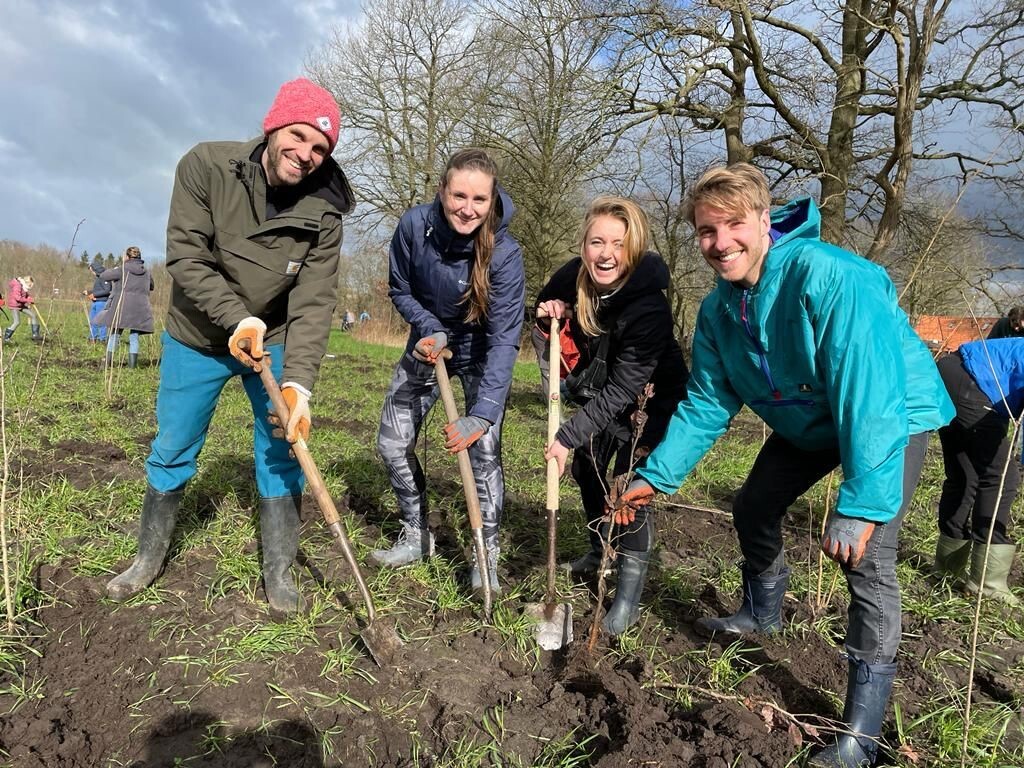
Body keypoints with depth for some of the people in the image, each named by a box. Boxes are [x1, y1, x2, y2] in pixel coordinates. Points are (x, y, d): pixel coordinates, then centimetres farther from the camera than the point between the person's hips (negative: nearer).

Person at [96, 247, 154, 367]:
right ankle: (132, 365, 5)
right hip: (139, 310, 3)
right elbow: (151, 286, 24)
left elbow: (103, 276, 1)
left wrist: (112, 270, 19)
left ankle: (107, 363, 11)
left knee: (114, 335, 8)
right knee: (134, 337, 7)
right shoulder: (146, 272, 9)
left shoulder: (122, 270, -5)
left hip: (121, 308, -3)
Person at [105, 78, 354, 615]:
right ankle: (149, 558, 33)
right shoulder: (206, 167, -20)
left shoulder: (323, 211, -18)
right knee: (172, 450, 11)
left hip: (273, 340, 0)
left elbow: (313, 303, -22)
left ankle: (278, 570, 15)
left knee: (280, 450, 0)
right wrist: (239, 318, -31)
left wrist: (298, 382, -32)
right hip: (196, 337, 0)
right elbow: (186, 258, -20)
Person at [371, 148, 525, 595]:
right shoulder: (414, 226, -22)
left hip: (480, 356, -3)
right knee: (392, 444, 3)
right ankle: (417, 536, 23)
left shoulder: (504, 253, -30)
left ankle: (487, 553, 4)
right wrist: (429, 330, -23)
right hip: (429, 343, 4)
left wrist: (481, 414, -43)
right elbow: (400, 290, -4)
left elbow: (504, 339, -34)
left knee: (483, 450, -15)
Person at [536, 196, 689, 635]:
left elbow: (623, 390, -35)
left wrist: (568, 437, -37)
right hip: (600, 389, 6)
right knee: (587, 467, 12)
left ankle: (630, 590, -3)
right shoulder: (574, 276, -19)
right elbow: (547, 305, 5)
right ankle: (601, 552, 36)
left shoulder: (648, 304, -36)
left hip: (651, 395, -6)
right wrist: (547, 316, -20)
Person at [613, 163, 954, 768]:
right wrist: (656, 476, -10)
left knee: (867, 556, -17)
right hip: (806, 420, 7)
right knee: (754, 507, 14)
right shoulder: (718, 309, -10)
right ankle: (763, 613, 43)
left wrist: (861, 504, -42)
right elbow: (707, 404, -5)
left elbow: (870, 396, -39)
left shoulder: (829, 276, -34)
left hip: (894, 415, -7)